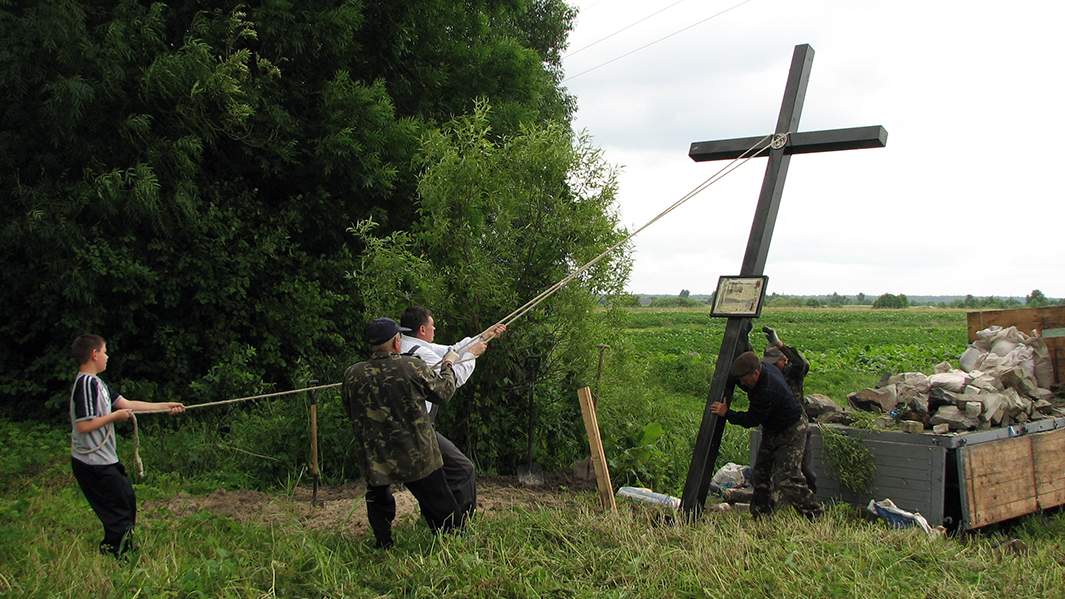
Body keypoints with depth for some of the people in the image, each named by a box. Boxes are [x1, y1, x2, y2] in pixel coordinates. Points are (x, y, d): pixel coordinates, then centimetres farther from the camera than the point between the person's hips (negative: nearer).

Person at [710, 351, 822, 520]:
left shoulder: (767, 391, -35)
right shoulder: (764, 366, -8)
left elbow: (751, 420, -26)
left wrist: (726, 413, -21)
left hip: (791, 432, -10)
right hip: (772, 431, 10)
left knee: (786, 478, -15)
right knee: (760, 474, 10)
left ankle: (814, 515, -5)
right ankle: (759, 515, 19)